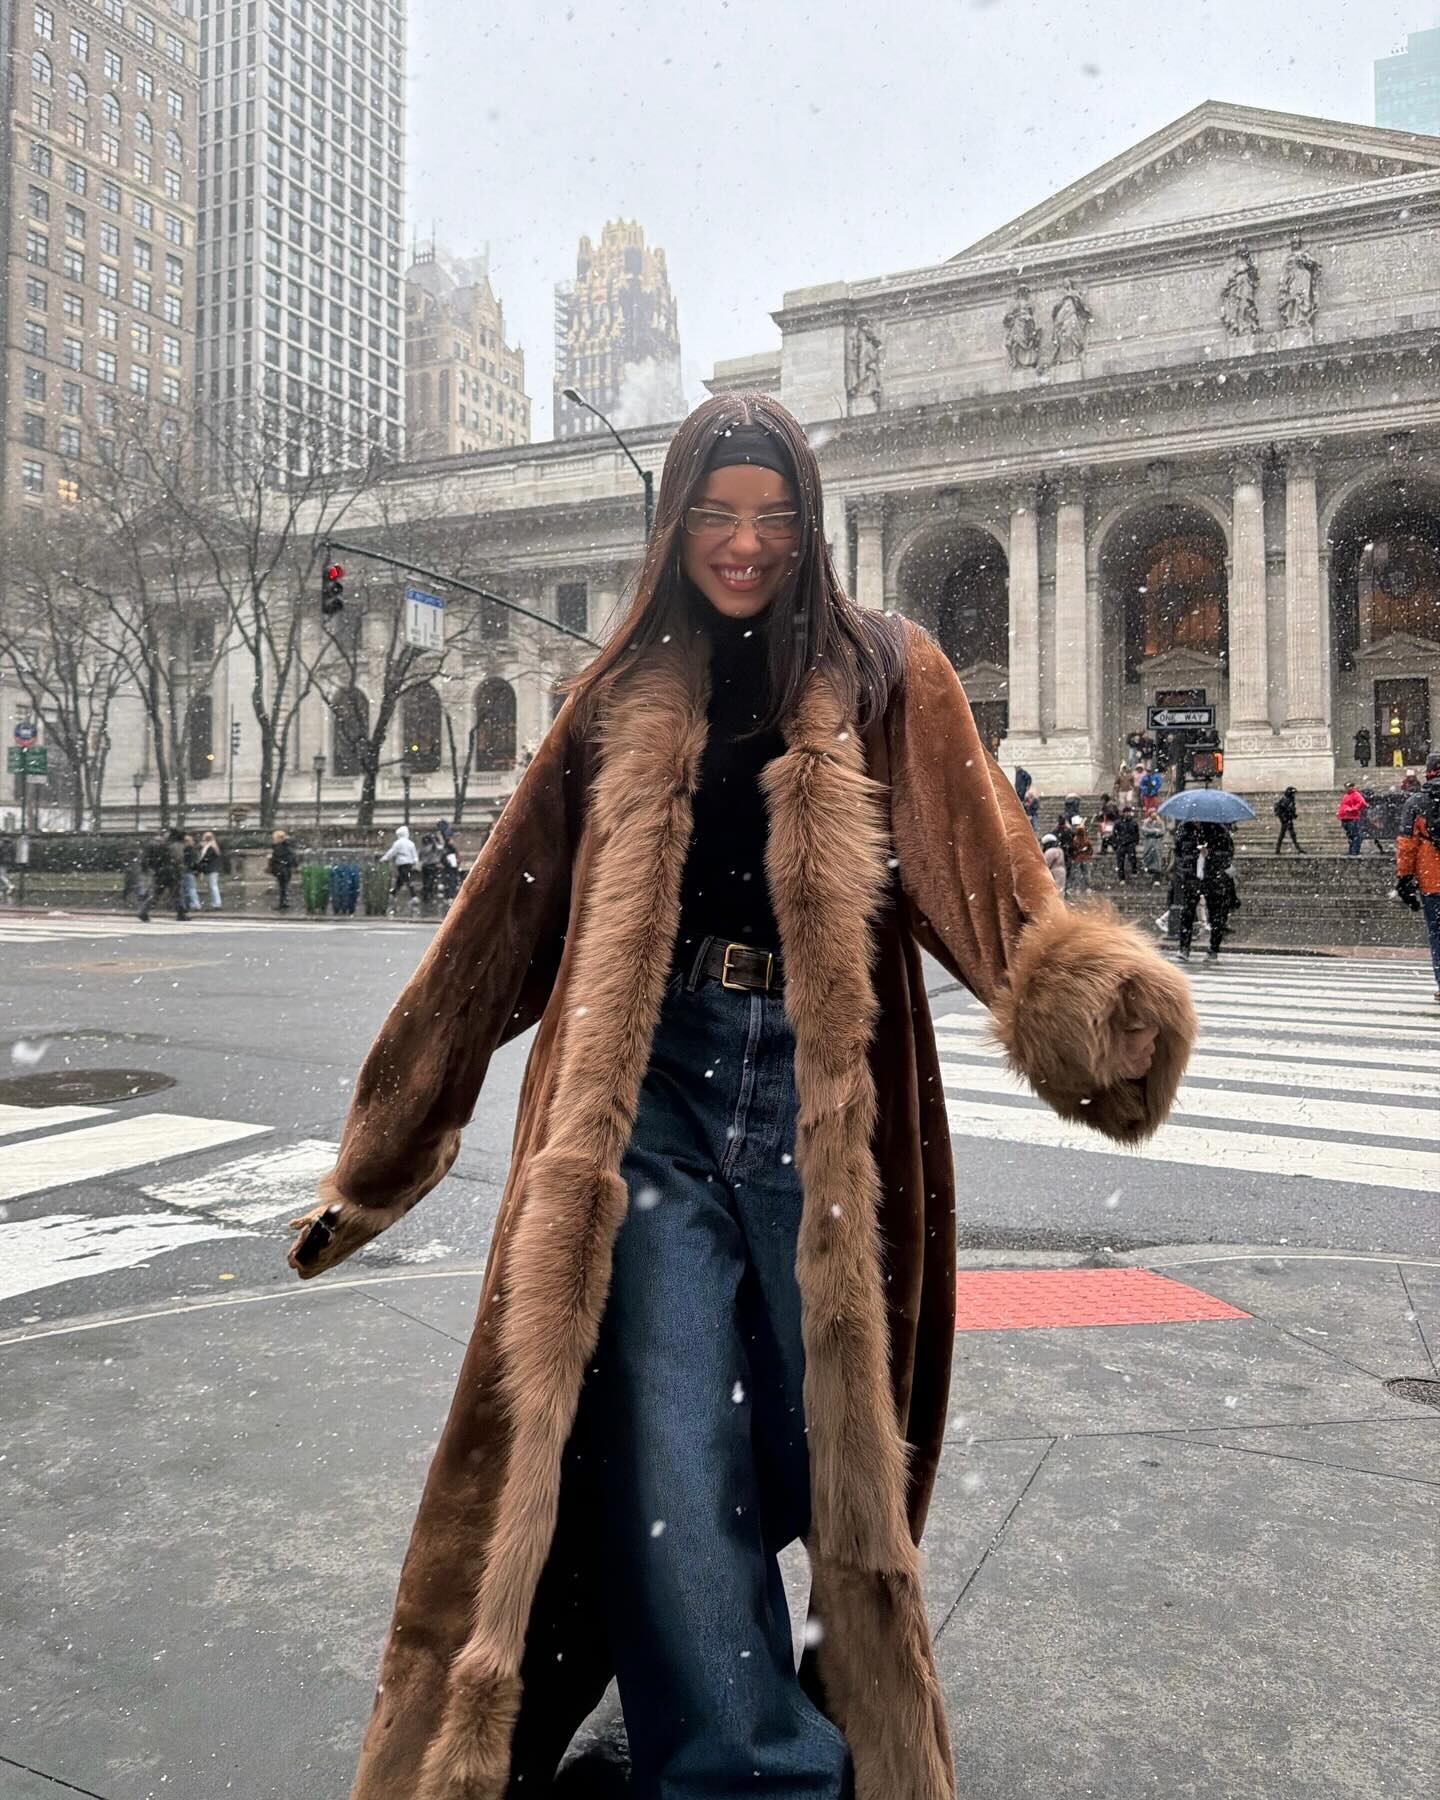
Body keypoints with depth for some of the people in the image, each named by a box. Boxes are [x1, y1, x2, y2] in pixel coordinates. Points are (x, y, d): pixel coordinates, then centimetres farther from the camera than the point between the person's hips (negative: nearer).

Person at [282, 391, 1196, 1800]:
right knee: (668, 1447, -5)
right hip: (650, 1088, 1)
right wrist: (388, 1141, 10)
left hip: (822, 1095, 0)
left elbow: (980, 869, -9)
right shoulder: (628, 693, 11)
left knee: (824, 1430, 8)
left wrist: (1086, 997, -31)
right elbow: (508, 917, 10)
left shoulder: (883, 676, 7)